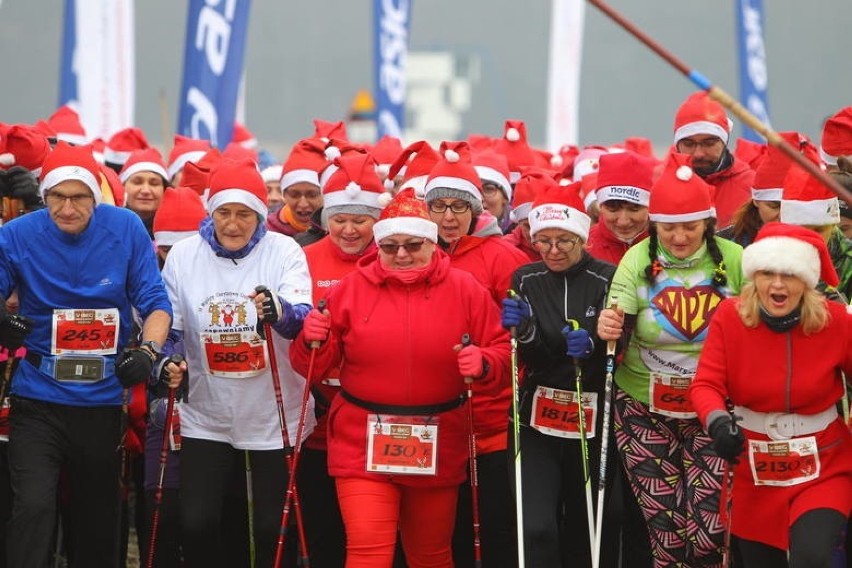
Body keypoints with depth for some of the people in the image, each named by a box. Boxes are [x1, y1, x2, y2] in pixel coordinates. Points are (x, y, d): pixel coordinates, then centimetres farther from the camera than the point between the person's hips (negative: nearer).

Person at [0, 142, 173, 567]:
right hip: (37, 399, -2)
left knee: (98, 518, 13)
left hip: (103, 400, 2)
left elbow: (154, 302, -3)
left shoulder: (127, 229, -5)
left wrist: (148, 349, -22)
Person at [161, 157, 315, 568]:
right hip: (206, 417, 2)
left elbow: (301, 318, -22)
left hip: (274, 417, -2)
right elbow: (168, 327, 7)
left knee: (273, 528, 4)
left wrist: (279, 310, -44)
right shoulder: (184, 255, -1)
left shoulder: (284, 251, -8)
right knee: (197, 524, -3)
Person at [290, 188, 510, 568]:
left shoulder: (465, 291, 0)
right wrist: (313, 342, -17)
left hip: (438, 448, 1)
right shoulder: (351, 289, 0)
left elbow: (502, 352, 1)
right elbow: (318, 366, 4)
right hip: (364, 444, -1)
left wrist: (483, 363, -20)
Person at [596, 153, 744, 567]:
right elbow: (618, 327, -11)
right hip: (645, 412, 1)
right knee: (665, 530, 1)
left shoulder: (732, 260, -5)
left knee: (711, 529, -11)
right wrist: (608, 329, -33)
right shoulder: (638, 260, -5)